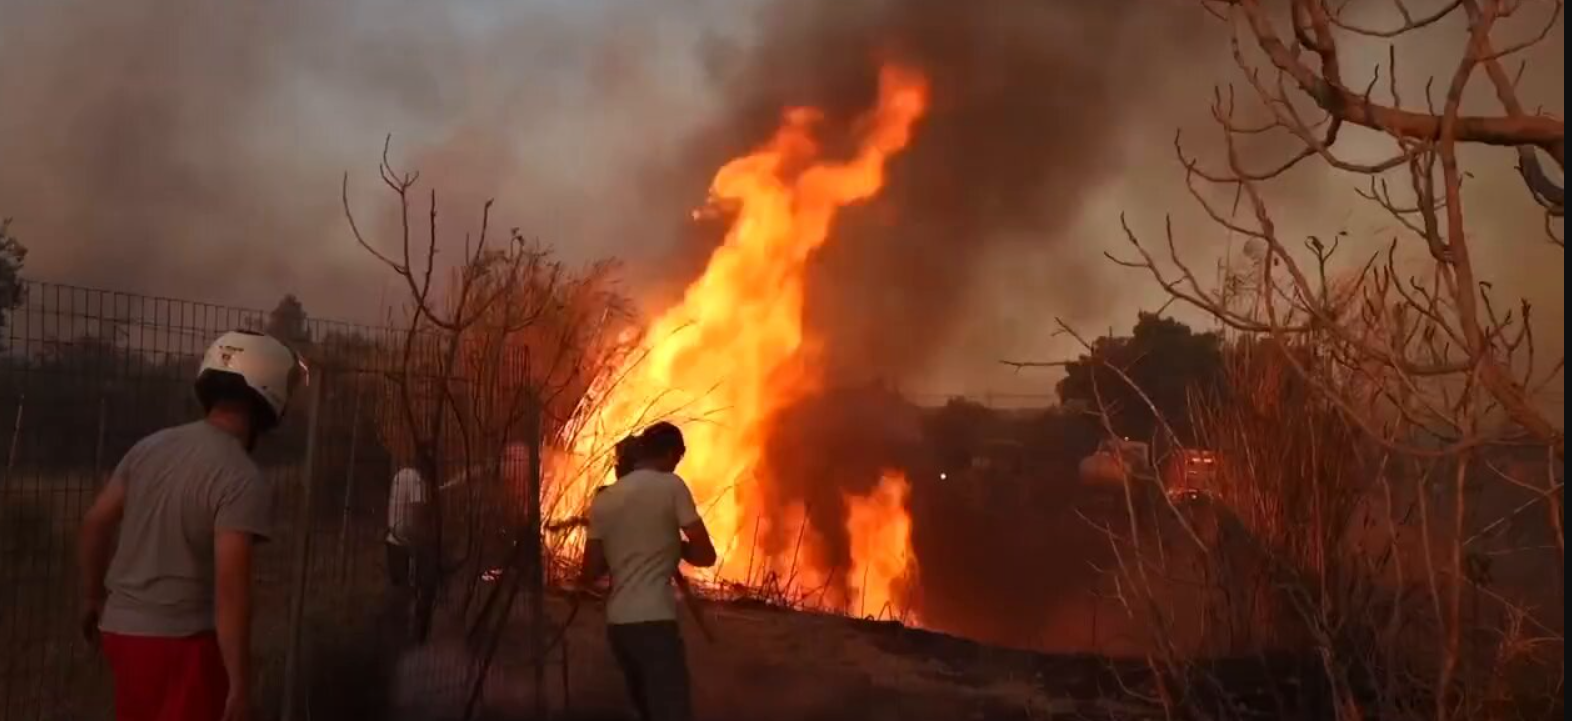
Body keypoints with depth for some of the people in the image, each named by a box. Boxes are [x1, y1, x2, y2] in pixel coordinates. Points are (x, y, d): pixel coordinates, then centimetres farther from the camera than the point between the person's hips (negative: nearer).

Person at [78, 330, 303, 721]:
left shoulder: (151, 445, 4)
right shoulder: (244, 480, -18)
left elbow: (94, 525, 10)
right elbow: (230, 588, -22)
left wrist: (93, 598, 25)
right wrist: (240, 685, -18)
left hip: (119, 627, 7)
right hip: (182, 639, -7)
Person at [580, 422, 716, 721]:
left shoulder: (604, 499, 11)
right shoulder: (671, 486, -3)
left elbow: (590, 574, 11)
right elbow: (706, 555, -5)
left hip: (617, 623, 7)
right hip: (654, 621, -7)